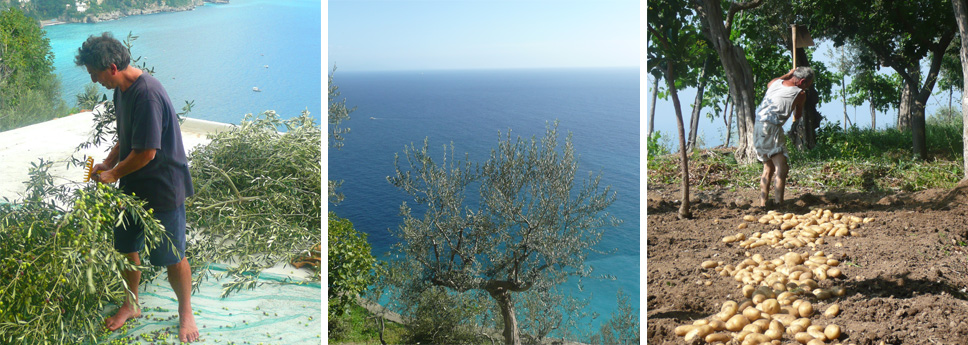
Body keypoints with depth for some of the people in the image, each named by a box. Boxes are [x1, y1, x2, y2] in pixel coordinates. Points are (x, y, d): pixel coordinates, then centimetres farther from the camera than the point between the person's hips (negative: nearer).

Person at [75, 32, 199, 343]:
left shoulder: (148, 94, -26)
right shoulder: (121, 89, 5)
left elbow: (147, 152, -26)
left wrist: (113, 174, -11)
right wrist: (108, 162, 5)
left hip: (163, 189, -9)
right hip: (133, 186, 9)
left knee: (172, 257, 4)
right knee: (126, 247, 19)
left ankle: (186, 313, 24)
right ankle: (131, 305, 40)